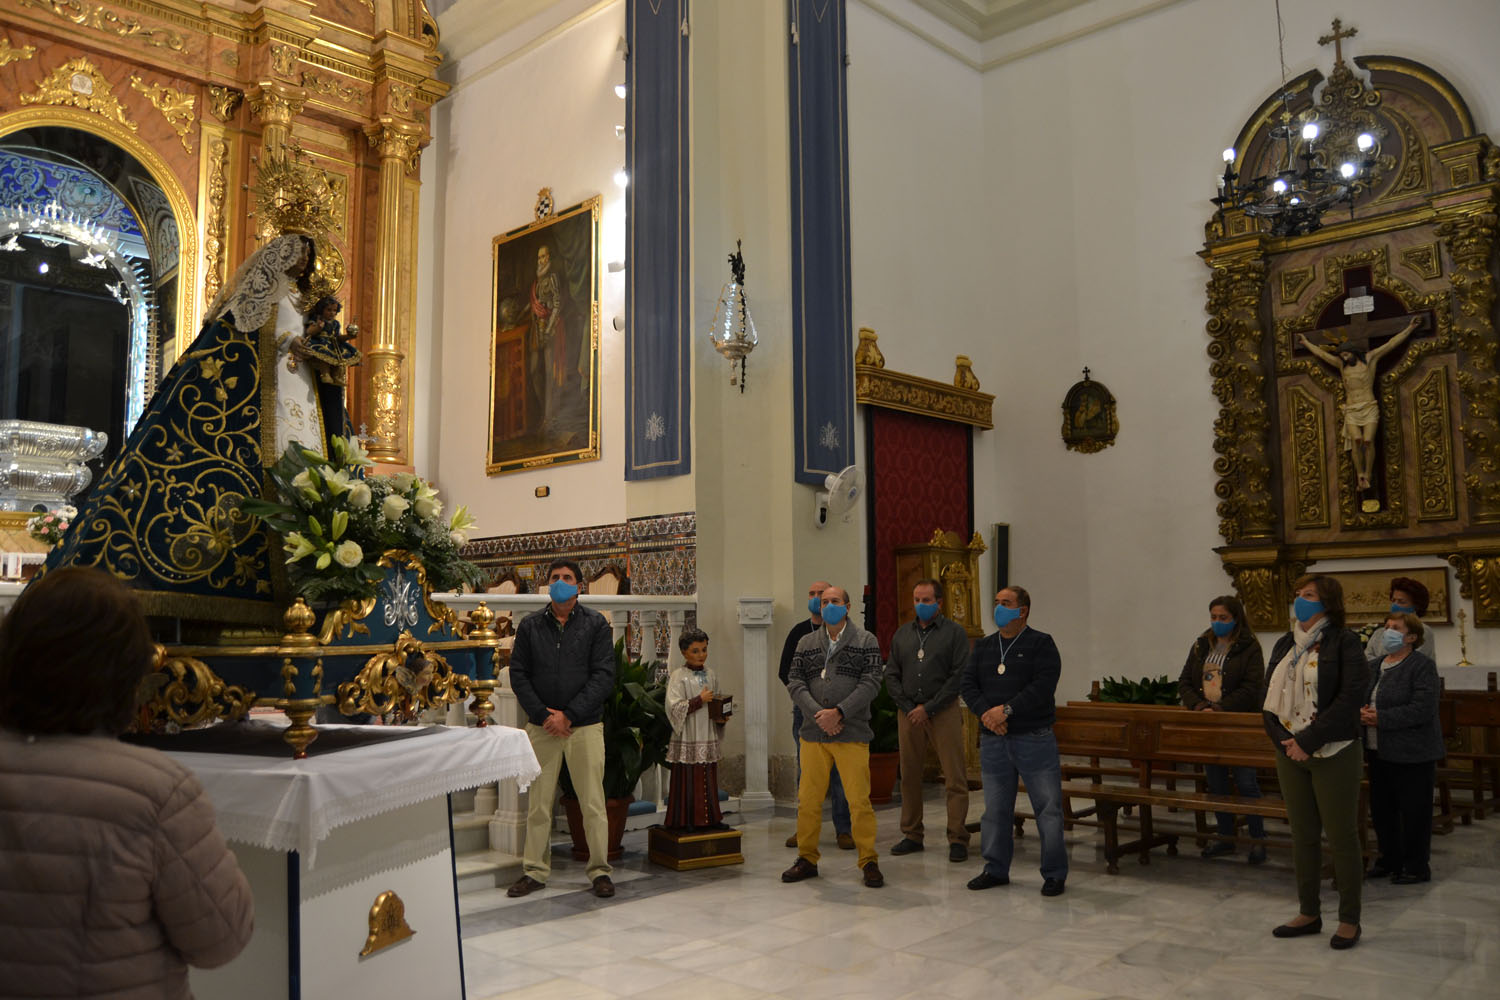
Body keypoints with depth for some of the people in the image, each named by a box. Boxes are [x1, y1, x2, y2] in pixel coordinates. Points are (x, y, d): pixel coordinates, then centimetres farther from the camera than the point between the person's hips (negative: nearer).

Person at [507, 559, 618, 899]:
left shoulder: (596, 624, 2)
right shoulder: (530, 625, 7)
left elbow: (604, 675, -5)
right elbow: (518, 674, 4)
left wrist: (568, 715, -11)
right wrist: (542, 715, -8)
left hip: (585, 725, -1)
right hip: (541, 726, 2)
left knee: (593, 802, 0)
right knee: (538, 802, 6)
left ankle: (600, 871, 11)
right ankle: (534, 871, 17)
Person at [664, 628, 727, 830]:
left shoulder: (711, 674, 10)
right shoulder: (678, 676, -7)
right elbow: (674, 707, -14)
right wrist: (699, 700, -19)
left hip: (708, 737, 5)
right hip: (688, 738, -5)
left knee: (709, 779, 9)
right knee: (689, 779, -3)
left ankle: (710, 818, 17)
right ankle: (687, 821, 6)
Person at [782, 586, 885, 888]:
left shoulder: (866, 641, 4)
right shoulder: (806, 643, 13)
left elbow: (870, 683, -5)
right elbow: (795, 682, 5)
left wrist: (838, 712, -14)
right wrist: (818, 714, -10)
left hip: (852, 734, -3)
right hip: (813, 733, 3)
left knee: (859, 800, -4)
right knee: (808, 799, 6)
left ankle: (868, 862, 10)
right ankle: (807, 860, 20)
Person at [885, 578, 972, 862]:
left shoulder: (955, 632, 0)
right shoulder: (902, 634, 13)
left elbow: (959, 676, -7)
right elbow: (891, 675, 11)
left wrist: (929, 708, -10)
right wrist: (908, 708, -2)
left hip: (943, 711, -4)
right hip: (908, 712, 4)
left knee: (954, 778, -4)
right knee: (909, 776, 7)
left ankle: (958, 839, 2)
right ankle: (912, 835, 18)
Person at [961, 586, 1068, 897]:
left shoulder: (1041, 644, -2)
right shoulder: (983, 646, 13)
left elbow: (1043, 686, -14)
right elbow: (967, 684, 4)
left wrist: (1006, 710, -19)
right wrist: (985, 712, -14)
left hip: (1034, 739, -4)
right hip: (993, 740, 4)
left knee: (1048, 806, -1)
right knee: (995, 808, 11)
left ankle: (1055, 874, 10)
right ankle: (996, 869, 23)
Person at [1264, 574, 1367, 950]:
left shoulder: (1344, 642, -7)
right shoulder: (1284, 644, 11)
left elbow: (1349, 699, -16)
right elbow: (1269, 696, 8)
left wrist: (1308, 741, -18)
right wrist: (1283, 740, -7)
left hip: (1332, 753, -6)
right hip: (1290, 752, 6)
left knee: (1342, 837, 3)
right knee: (1303, 835, 12)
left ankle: (1349, 920, 15)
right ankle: (1309, 913, 23)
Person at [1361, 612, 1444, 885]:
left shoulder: (1422, 666, -11)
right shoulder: (1374, 666, 12)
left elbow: (1423, 709, -21)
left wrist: (1381, 718, -22)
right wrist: (1363, 714, -7)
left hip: (1412, 755, -7)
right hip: (1379, 752, 7)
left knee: (1414, 812, 3)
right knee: (1381, 810, 13)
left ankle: (1416, 867, 15)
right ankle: (1389, 860, 28)